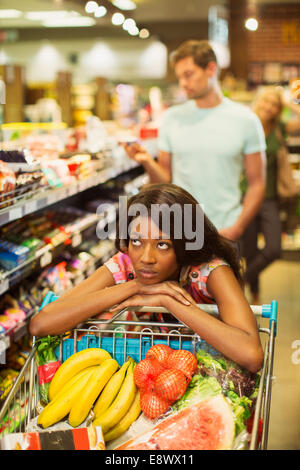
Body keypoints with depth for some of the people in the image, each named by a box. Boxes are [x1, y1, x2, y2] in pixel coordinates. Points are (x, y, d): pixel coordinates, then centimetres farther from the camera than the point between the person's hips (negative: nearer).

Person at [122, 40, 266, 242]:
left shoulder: (245, 119, -1)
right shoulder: (172, 118, 5)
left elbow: (256, 183, 0)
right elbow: (165, 179, 6)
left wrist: (236, 229, -10)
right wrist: (148, 162, -14)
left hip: (226, 233, -1)